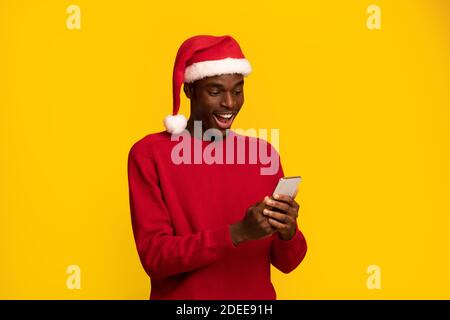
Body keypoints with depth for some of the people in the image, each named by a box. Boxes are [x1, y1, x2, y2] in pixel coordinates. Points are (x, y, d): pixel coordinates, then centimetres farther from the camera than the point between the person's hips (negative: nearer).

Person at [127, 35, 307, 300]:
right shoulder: (149, 154, -10)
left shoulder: (264, 154, 0)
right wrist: (238, 233, -27)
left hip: (256, 296, 3)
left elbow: (286, 262, 1)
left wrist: (288, 231, -20)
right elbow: (154, 256, -16)